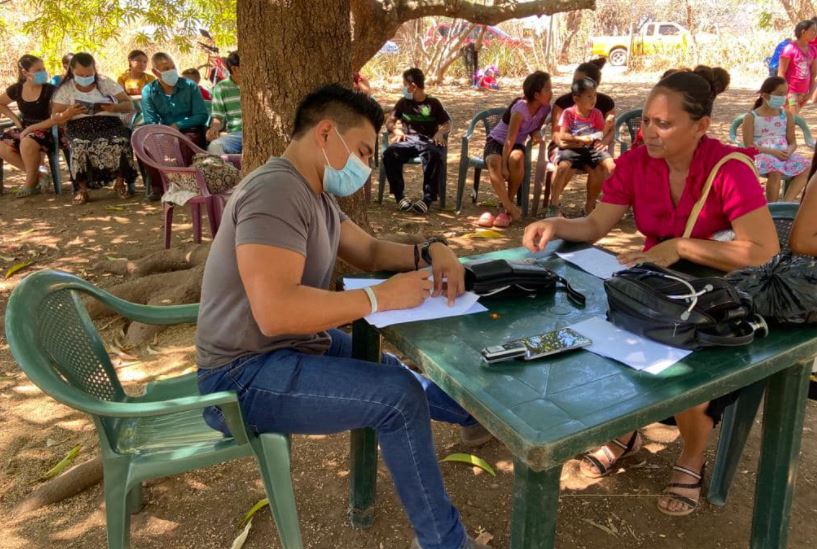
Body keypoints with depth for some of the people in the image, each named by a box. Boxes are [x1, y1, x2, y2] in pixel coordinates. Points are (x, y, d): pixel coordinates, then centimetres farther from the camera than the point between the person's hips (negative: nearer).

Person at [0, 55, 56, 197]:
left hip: (45, 130, -6)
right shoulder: (16, 89, 3)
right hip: (24, 128, 6)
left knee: (27, 143, -37)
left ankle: (31, 182, -12)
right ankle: (38, 174, -6)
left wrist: (32, 128, -21)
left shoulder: (50, 90, -11)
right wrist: (15, 119, 7)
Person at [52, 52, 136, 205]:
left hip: (109, 123, 0)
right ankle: (82, 189, -18)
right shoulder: (65, 88, 8)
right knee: (80, 147, -36)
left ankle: (120, 182, -10)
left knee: (121, 143, -34)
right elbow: (55, 118, 5)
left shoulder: (106, 83, 9)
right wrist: (69, 113, -18)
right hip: (79, 126, 0)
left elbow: (129, 105, 5)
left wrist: (114, 108, -17)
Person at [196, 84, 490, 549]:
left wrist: (430, 252, -4)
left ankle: (475, 415, 48)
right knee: (399, 395, -20)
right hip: (245, 376, -10)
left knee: (395, 369, 21)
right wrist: (381, 298, -28)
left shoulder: (316, 193, 7)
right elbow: (276, 312, -36)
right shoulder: (276, 192, -25)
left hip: (295, 347, 10)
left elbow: (369, 251, 15)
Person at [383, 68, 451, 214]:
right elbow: (389, 122, 21)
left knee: (435, 156, -39)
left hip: (428, 141, -2)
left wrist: (440, 132, -8)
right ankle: (400, 195, -31)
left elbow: (447, 124, 15)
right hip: (407, 140, 2)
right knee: (389, 154, -32)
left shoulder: (433, 103, 14)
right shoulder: (403, 102, 19)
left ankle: (427, 198, -39)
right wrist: (397, 130, -2)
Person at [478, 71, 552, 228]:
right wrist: (503, 166, -27)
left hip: (517, 144, 4)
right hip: (497, 141, -4)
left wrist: (536, 134, -14)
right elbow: (510, 139, -24)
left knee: (516, 159, -34)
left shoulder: (545, 108, -6)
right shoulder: (520, 107, -24)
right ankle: (509, 207, -41)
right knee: (494, 163, -38)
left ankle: (506, 205, -22)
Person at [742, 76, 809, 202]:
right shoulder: (751, 117, -3)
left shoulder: (787, 115, 12)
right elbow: (748, 146, -9)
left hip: (783, 155, 5)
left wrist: (788, 151, -14)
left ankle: (786, 202, -20)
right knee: (775, 172, -35)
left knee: (806, 169, -18)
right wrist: (772, 152, -20)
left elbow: (793, 142, 12)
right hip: (761, 155, -5)